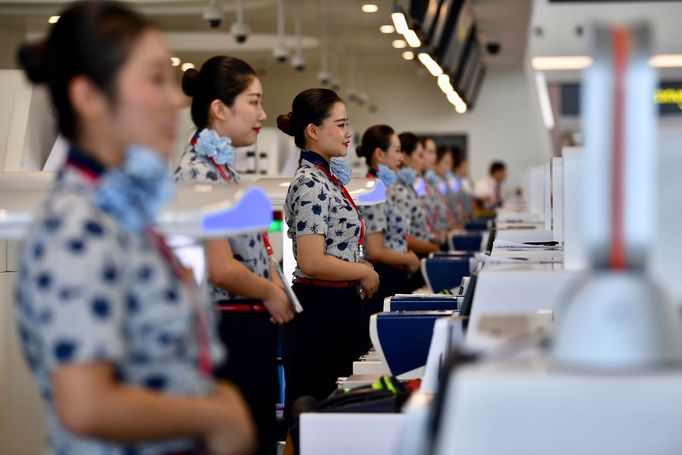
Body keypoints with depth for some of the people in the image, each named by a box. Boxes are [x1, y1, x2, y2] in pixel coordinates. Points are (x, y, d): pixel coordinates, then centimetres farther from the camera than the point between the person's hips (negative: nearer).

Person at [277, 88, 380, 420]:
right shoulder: (311, 184, -16)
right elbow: (312, 262, -24)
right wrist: (365, 273, -12)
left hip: (339, 307, 10)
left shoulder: (327, 178, 13)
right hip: (320, 309, -10)